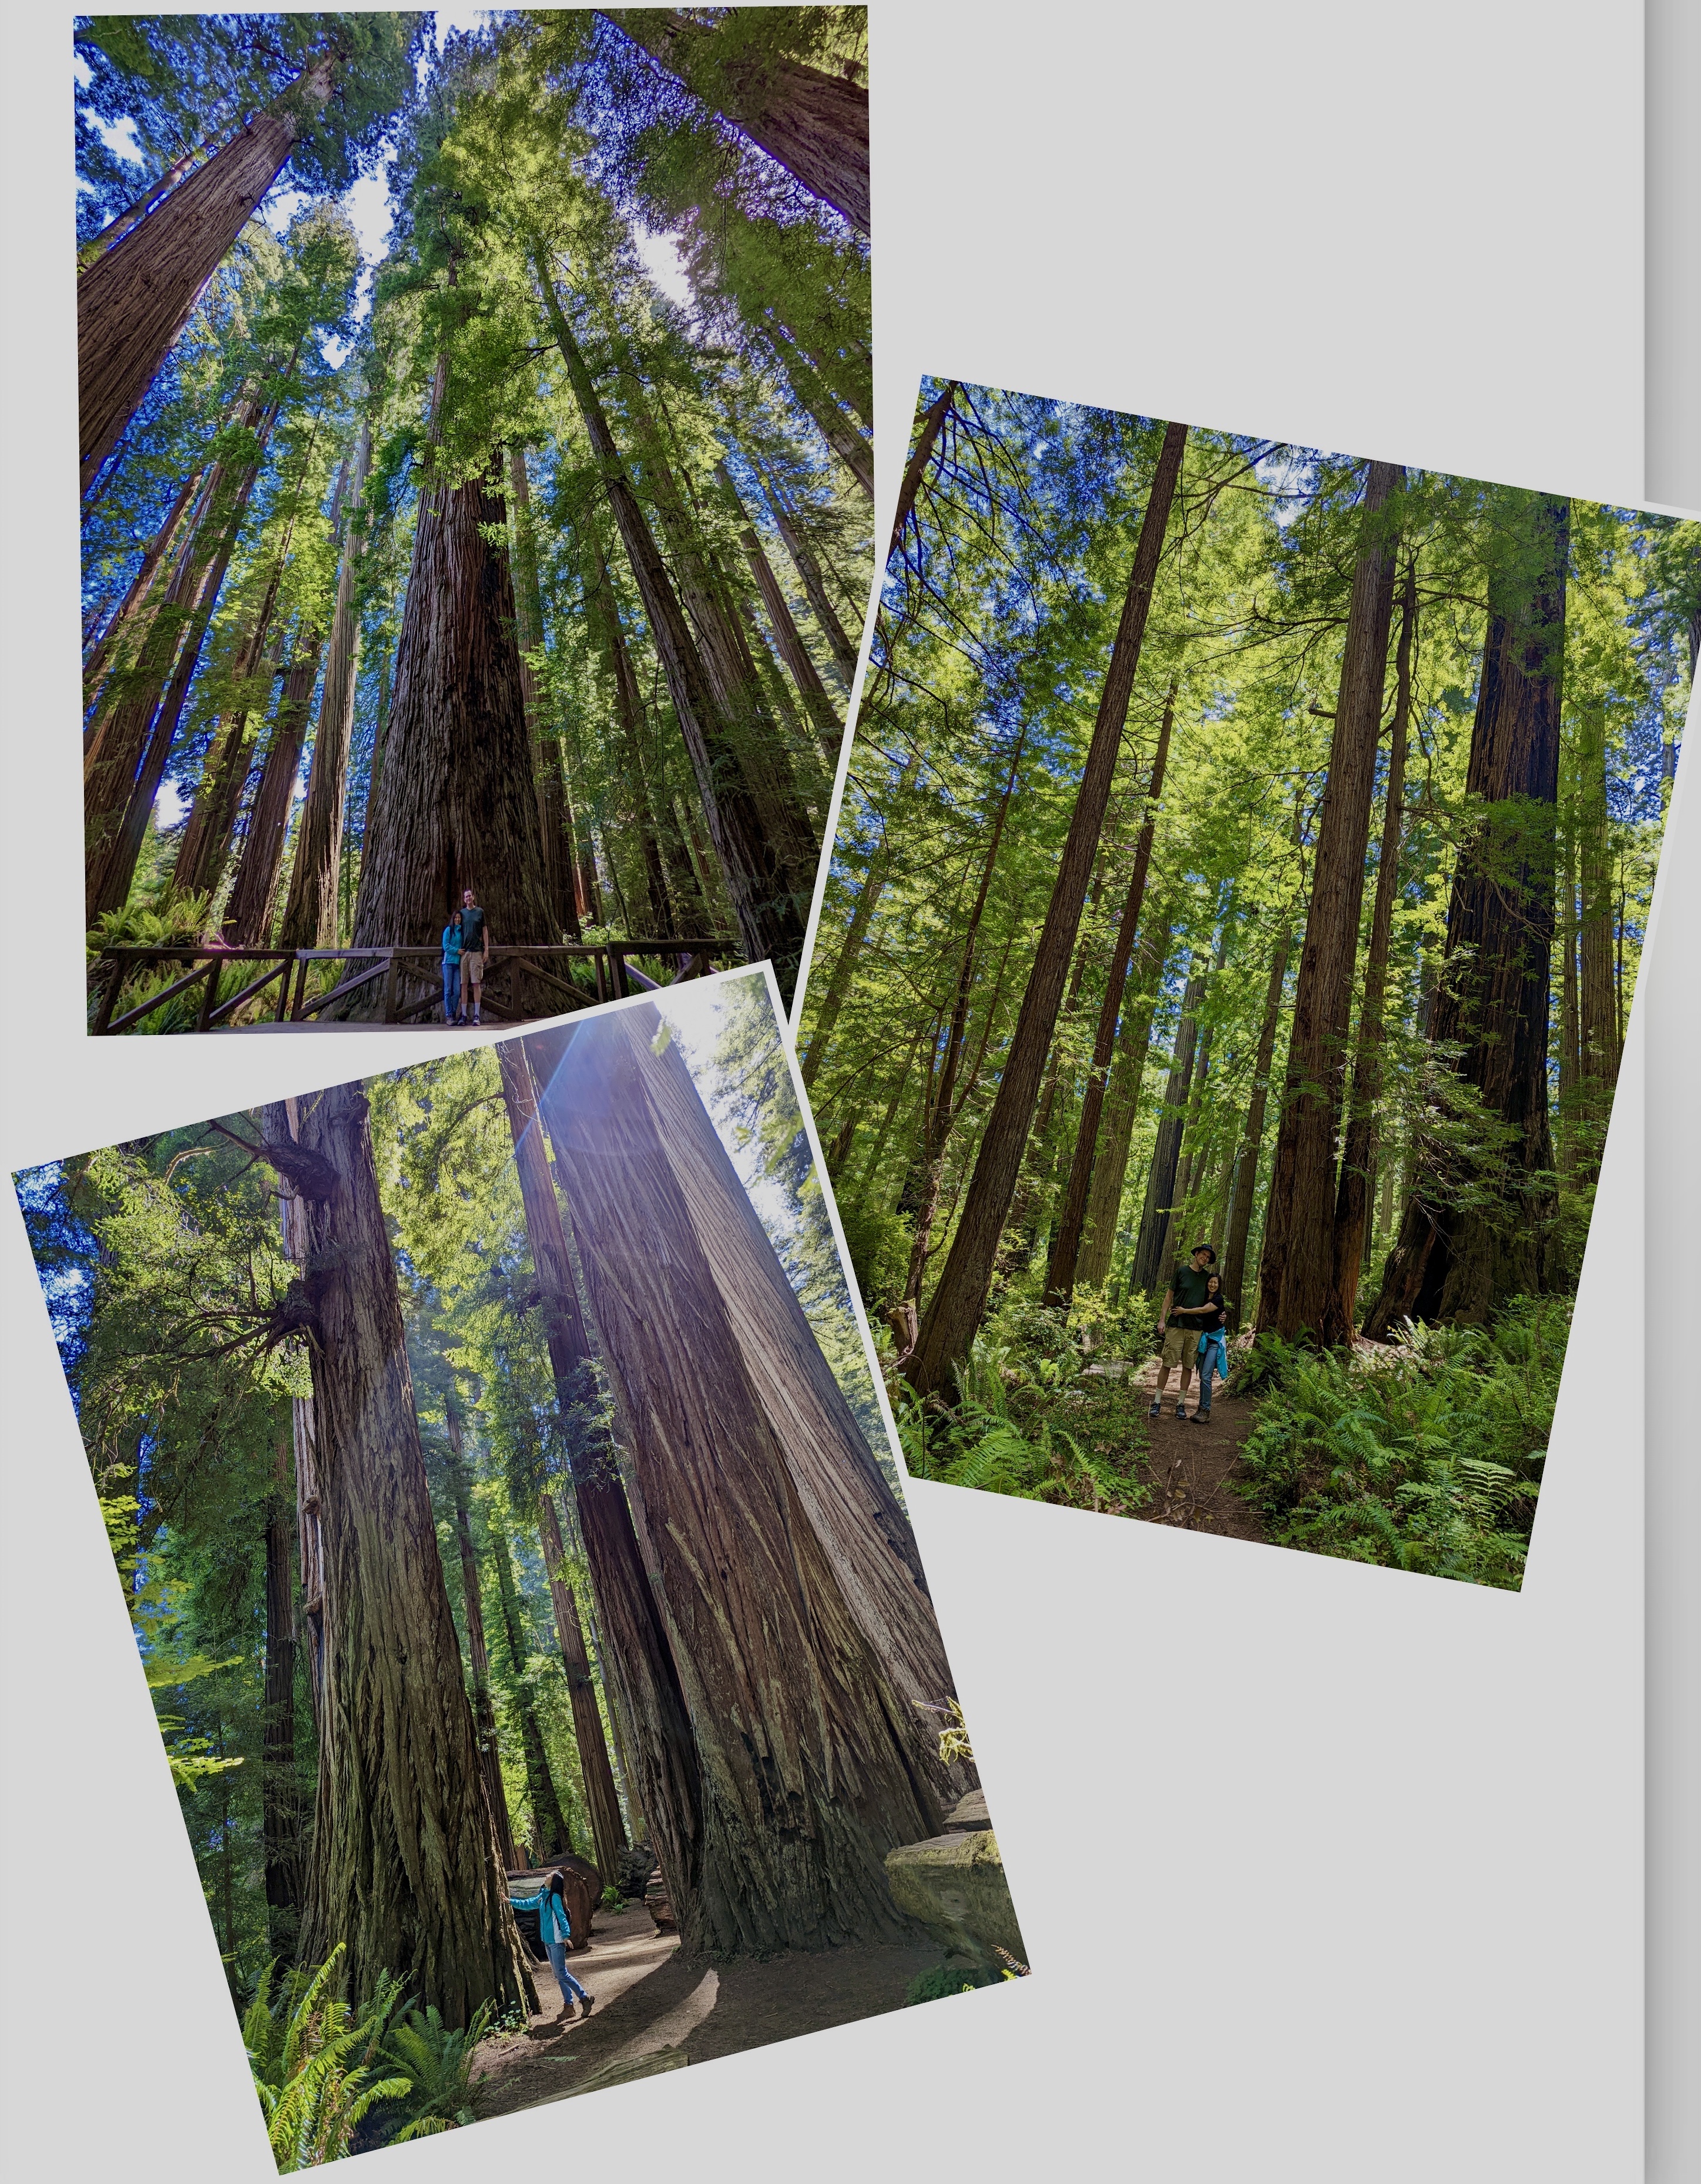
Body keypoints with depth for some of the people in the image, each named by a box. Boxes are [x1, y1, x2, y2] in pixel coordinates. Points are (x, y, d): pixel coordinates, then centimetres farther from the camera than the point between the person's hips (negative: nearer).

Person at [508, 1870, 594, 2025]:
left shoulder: (555, 1897, -14)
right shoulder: (543, 1896, 11)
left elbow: (562, 1917, -22)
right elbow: (527, 1904, 25)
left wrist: (566, 1935, -32)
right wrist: (510, 1901, 27)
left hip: (556, 1941, -9)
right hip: (548, 1941, 9)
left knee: (562, 1973, -10)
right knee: (559, 1975, 10)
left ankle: (585, 1998, -3)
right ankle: (568, 2005, 14)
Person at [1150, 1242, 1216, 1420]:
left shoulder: (1207, 1277, 10)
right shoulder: (1182, 1271, 2)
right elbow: (1169, 1295, 3)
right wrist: (1162, 1319, -2)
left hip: (1196, 1328, 3)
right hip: (1176, 1325, -3)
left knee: (1188, 1366, 5)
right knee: (1167, 1363, -2)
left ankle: (1181, 1403, 13)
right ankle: (1157, 1402, 4)